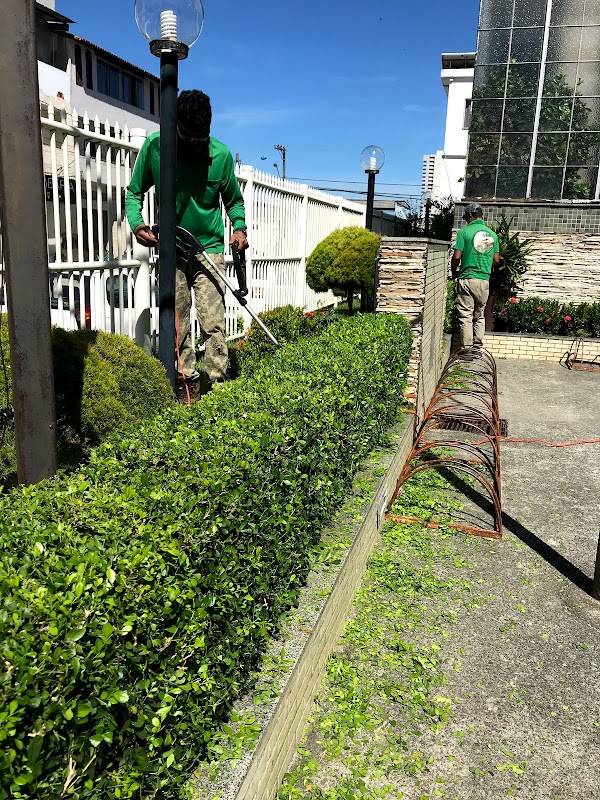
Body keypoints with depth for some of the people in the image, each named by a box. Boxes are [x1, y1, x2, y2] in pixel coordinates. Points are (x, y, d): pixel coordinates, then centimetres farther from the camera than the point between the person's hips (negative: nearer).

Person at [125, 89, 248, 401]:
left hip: (209, 249, -1)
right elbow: (134, 191, 5)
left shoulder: (221, 154, -6)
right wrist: (136, 223, -14)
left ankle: (217, 383, 3)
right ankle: (188, 380, 17)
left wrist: (239, 228, -11)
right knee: (177, 323, 5)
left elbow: (234, 200, 8)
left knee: (213, 323, -6)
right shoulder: (154, 147, -7)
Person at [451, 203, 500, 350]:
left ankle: (467, 349, -3)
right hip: (485, 280, 5)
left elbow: (457, 256, -10)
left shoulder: (465, 232, -6)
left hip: (467, 278, -4)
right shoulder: (492, 234, 9)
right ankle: (478, 347, 15)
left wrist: (454, 273, 8)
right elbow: (496, 259, 10)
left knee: (465, 316, -1)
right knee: (479, 316, 13)